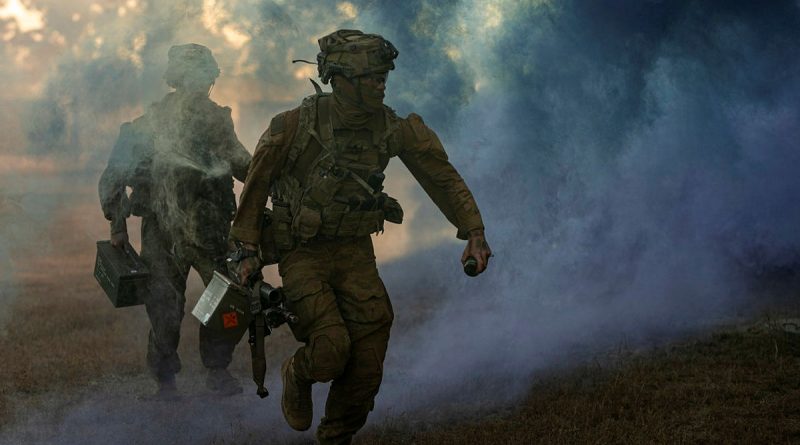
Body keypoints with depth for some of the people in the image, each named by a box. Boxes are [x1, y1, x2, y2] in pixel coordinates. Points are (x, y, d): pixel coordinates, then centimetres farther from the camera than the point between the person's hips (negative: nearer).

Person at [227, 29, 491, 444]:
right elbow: (256, 184, -4)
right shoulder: (296, 126, -17)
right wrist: (247, 248, -1)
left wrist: (474, 232, -5)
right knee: (332, 349, -18)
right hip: (302, 254, -4)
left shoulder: (394, 129, -8)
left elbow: (443, 177, 2)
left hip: (355, 253, 4)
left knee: (366, 362, -1)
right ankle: (297, 375, 18)